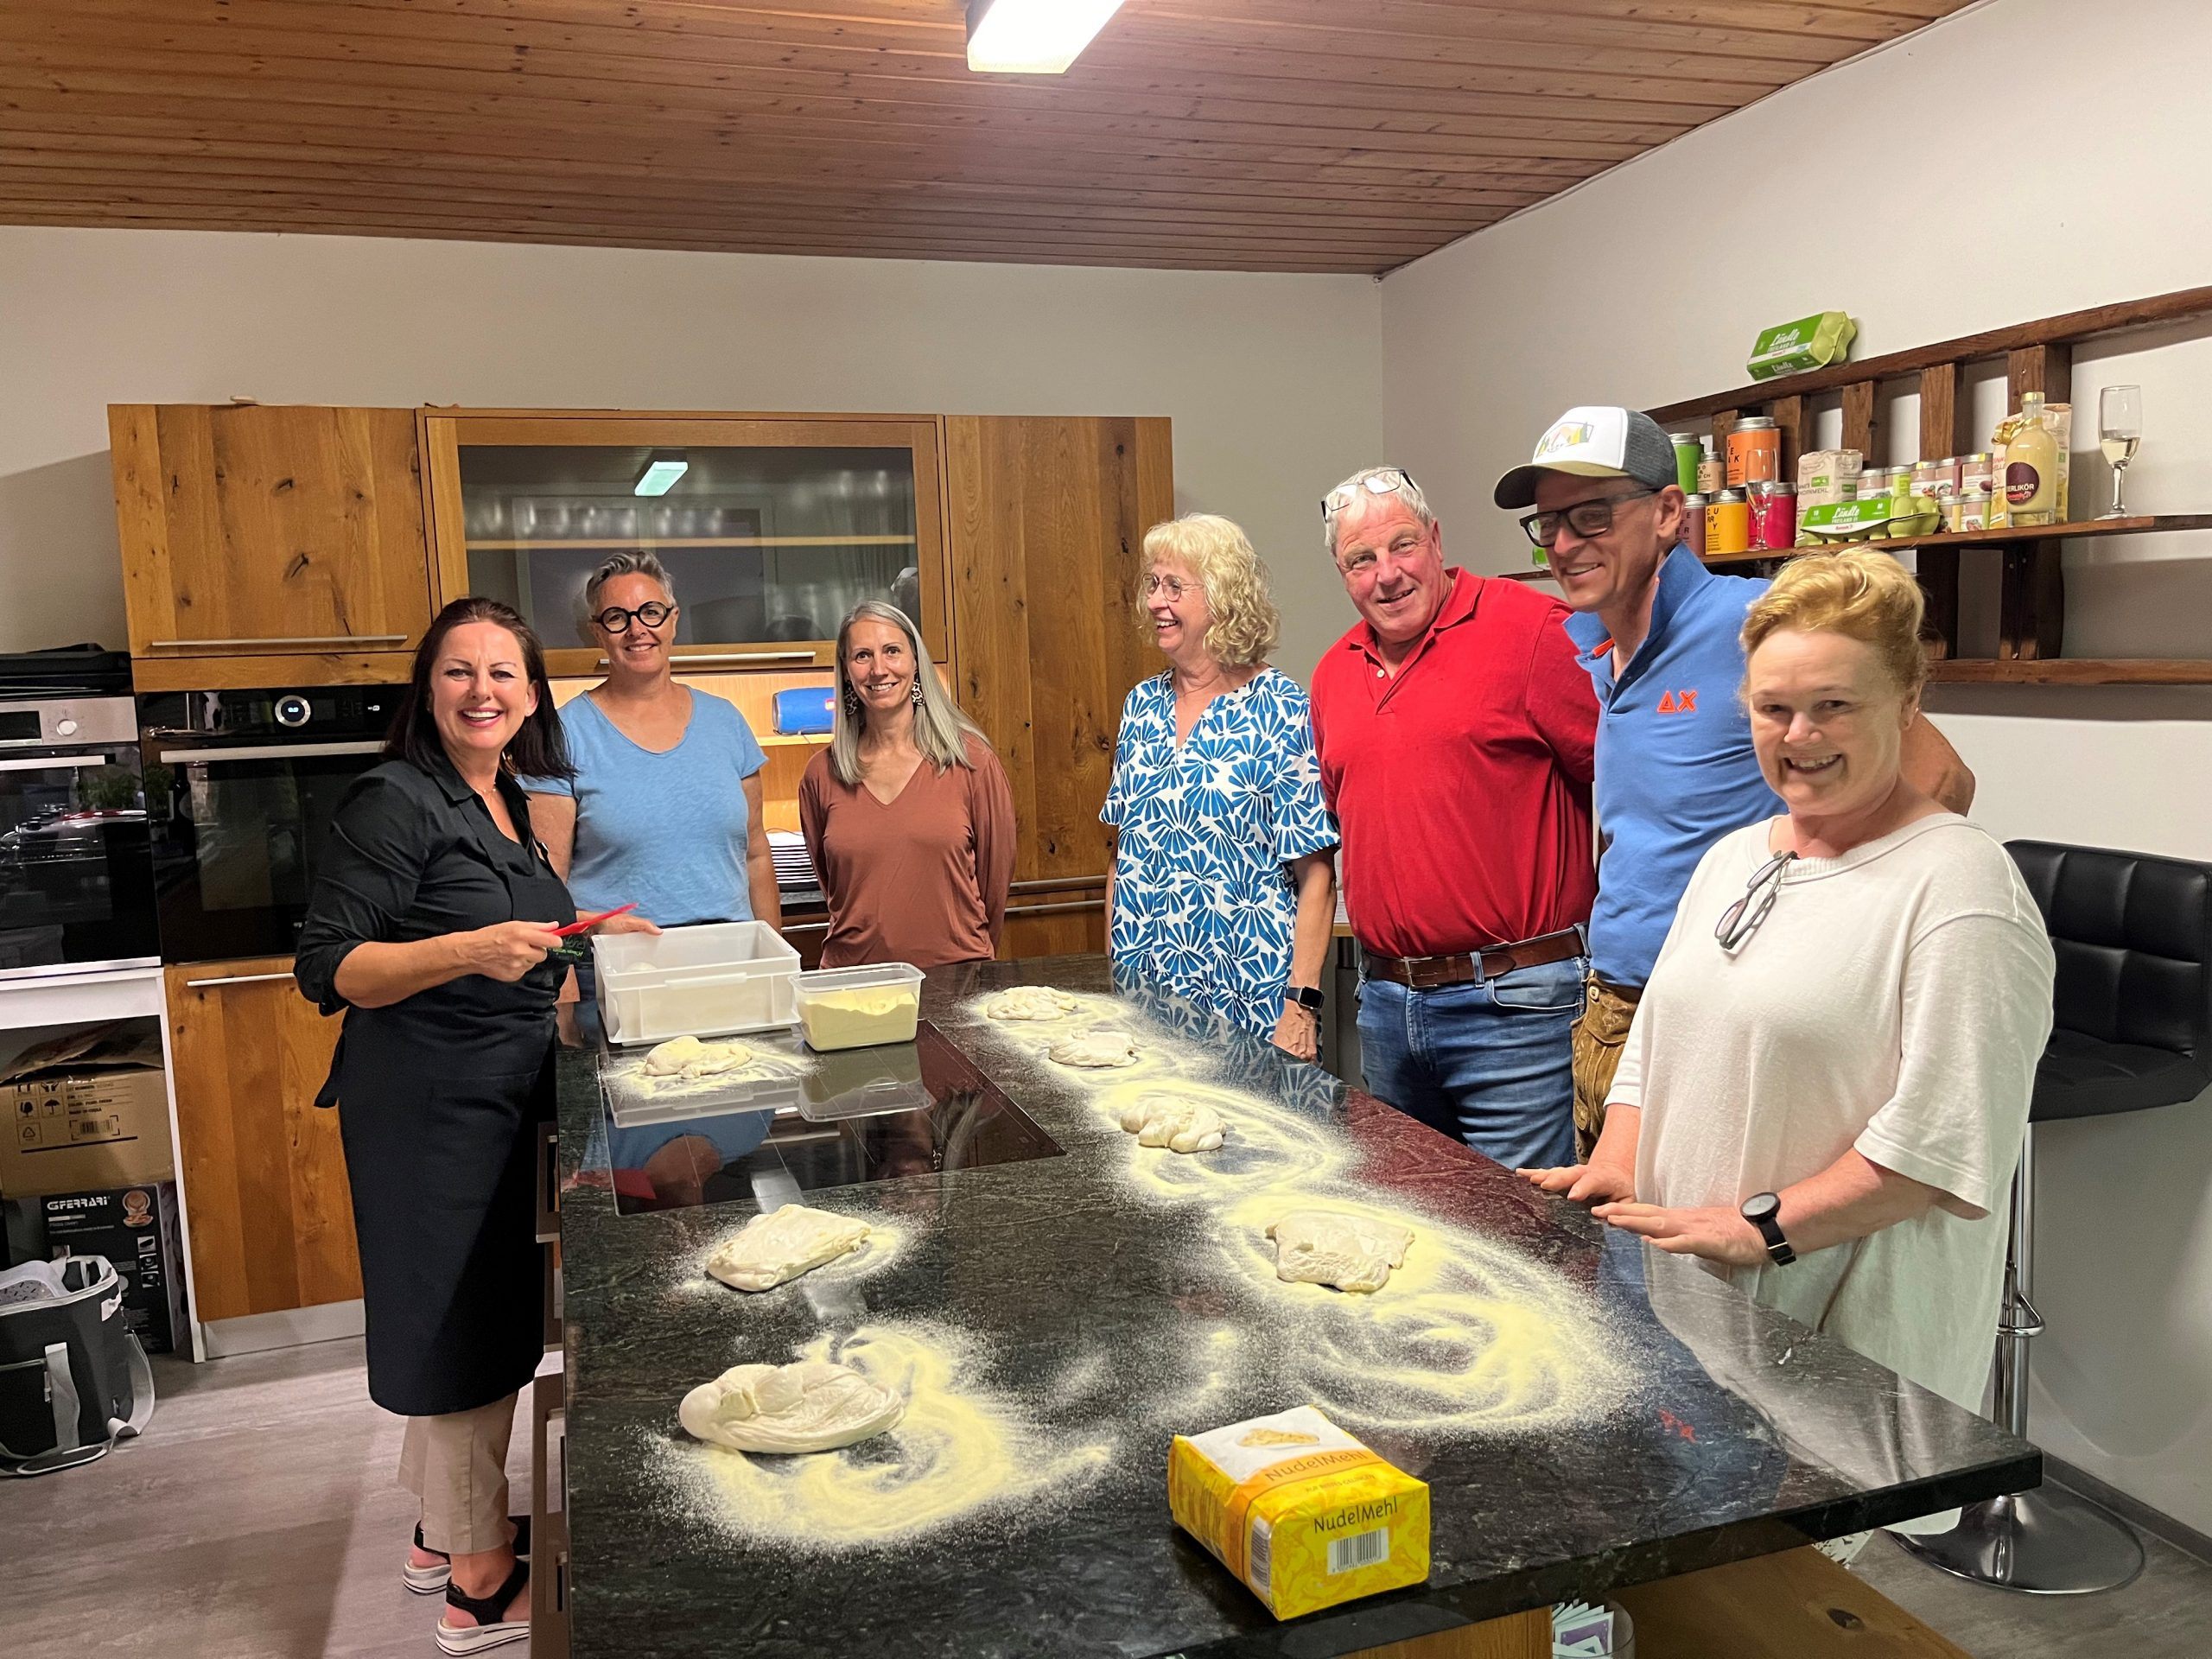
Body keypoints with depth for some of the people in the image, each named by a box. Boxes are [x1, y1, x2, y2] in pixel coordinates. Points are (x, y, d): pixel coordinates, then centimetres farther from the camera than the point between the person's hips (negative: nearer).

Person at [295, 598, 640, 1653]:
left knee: (466, 1323, 19)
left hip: (500, 1097, 9)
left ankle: (442, 1530, 37)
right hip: (426, 1103, -9)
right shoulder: (395, 802, -16)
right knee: (461, 1329, 1)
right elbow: (327, 969, -20)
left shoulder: (510, 802, 10)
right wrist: (470, 950, -32)